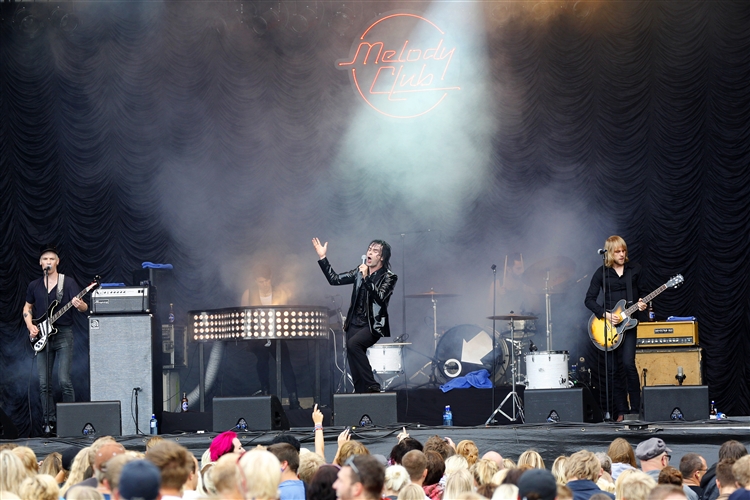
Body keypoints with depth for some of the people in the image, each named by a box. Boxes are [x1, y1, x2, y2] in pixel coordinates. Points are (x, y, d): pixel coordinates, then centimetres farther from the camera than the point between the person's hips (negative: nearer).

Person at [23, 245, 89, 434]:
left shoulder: (68, 282, -1)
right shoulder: (34, 286, 11)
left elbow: (84, 307, -6)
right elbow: (27, 308, 20)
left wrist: (80, 305, -30)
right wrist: (30, 326, 2)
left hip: (64, 334, -4)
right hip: (42, 337, 4)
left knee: (64, 380, -12)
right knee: (44, 383, 1)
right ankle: (50, 422, 8)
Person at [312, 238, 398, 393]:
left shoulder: (389, 277, -5)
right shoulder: (360, 272, 11)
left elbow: (380, 297, -21)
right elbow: (335, 279, 10)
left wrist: (366, 279, -30)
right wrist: (322, 258, 5)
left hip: (373, 326, -6)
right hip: (355, 323, 6)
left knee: (353, 344, -30)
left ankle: (372, 386, -24)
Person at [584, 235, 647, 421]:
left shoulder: (634, 269, 5)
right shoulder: (602, 273, 1)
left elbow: (642, 292, 13)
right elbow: (589, 299, 0)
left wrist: (641, 304, -9)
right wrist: (605, 314, -13)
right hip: (609, 323, 1)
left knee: (628, 363, -16)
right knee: (613, 369, 1)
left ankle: (636, 409, -8)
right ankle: (621, 411, 9)